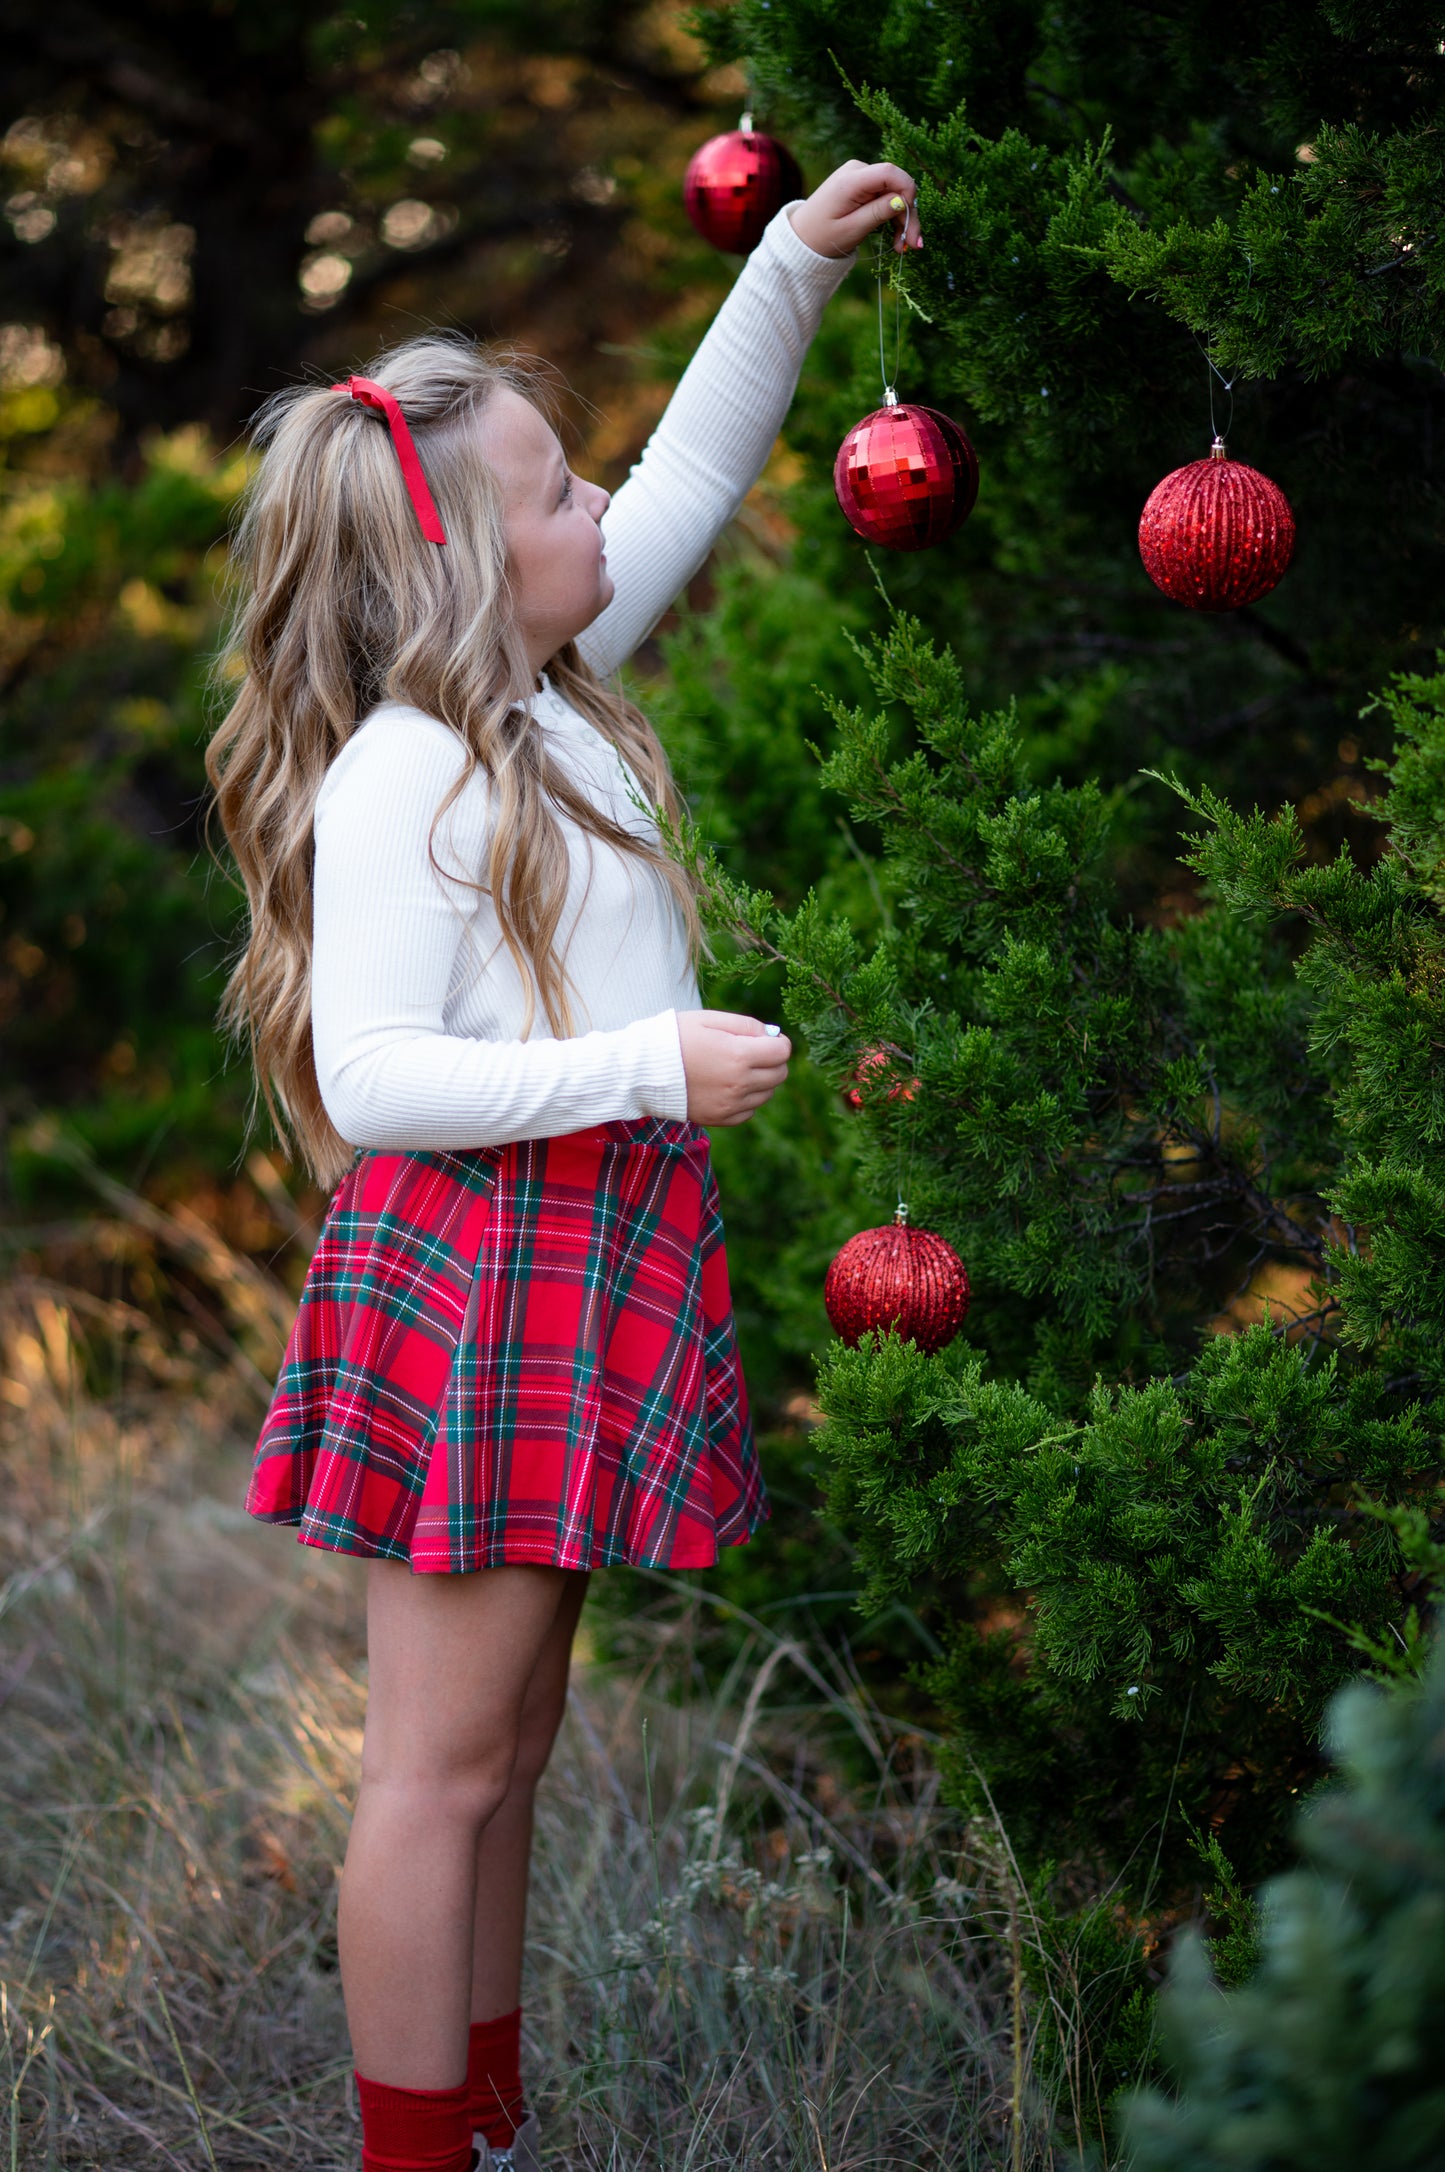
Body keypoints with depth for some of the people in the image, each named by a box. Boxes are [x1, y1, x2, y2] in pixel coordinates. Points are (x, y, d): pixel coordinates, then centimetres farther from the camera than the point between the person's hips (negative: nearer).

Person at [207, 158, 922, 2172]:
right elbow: (367, 1078, -21)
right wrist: (651, 1066, -23)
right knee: (442, 1761, -2)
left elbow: (695, 473, 21)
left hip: (595, 1257, 10)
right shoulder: (401, 779, -17)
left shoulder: (550, 695, 9)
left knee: (511, 1741, 17)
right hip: (477, 1269, -10)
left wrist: (796, 265, 17)